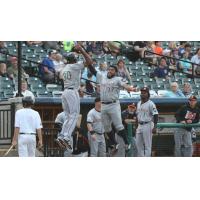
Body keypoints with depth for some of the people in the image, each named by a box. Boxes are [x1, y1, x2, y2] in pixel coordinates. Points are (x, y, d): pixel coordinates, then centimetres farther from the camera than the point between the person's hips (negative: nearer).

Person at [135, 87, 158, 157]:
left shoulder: (150, 104, -11)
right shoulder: (138, 103, 13)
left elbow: (155, 115, -14)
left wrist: (154, 127, -20)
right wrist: (136, 126, 18)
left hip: (147, 125, -8)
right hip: (140, 125, 8)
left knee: (147, 145, -4)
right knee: (138, 144, 9)